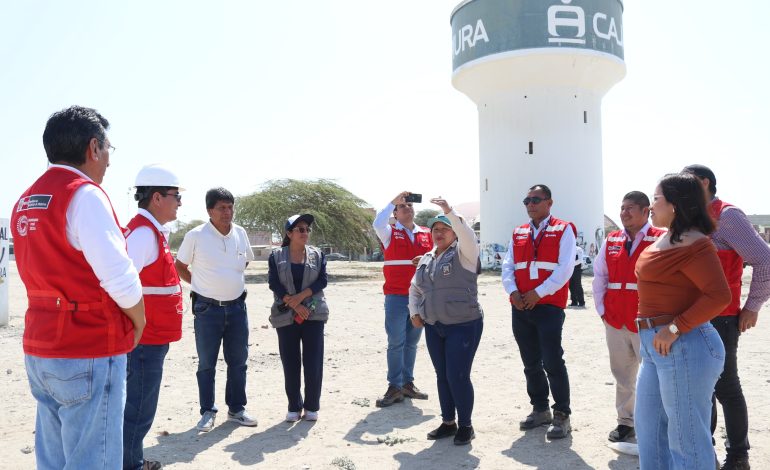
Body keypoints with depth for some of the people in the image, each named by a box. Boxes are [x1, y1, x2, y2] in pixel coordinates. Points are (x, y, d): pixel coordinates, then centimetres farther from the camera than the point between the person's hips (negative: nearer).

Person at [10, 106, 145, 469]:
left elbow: (49, 271, 14)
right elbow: (120, 279, -21)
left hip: (39, 349, 8)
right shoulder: (84, 194, -15)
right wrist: (138, 324, -4)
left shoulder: (25, 201, 12)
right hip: (88, 353, -8)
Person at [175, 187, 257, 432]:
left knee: (238, 361, 10)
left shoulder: (240, 233, 2)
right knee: (206, 363, 5)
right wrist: (200, 284, 0)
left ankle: (236, 409, 23)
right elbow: (180, 266, 3)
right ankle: (207, 412, 17)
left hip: (237, 306, 4)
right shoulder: (196, 236, -9)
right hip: (207, 308, -4)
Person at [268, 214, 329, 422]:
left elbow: (322, 281, -2)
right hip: (286, 315, 0)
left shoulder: (317, 255, 8)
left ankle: (312, 406, 12)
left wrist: (300, 296, -15)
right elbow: (274, 283, -5)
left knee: (313, 362, -1)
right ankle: (294, 407, 16)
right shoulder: (276, 255, 4)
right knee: (290, 363, 3)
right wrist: (293, 304, -14)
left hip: (313, 314, 1)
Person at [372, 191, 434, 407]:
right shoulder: (390, 233, 2)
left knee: (412, 342, 11)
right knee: (396, 342, -3)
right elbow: (377, 224, -19)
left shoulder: (426, 234, 12)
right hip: (396, 296, -3)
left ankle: (408, 383, 21)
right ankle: (394, 387, 3)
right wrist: (393, 201, -18)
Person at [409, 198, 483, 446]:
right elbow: (414, 289, 21)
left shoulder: (463, 254, -6)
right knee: (442, 376, 13)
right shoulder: (426, 259, 12)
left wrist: (449, 212, -37)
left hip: (464, 326, -6)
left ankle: (465, 425, 13)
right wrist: (414, 312, 7)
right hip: (433, 327, 6)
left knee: (458, 376, -6)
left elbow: (468, 236, -28)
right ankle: (448, 422, 27)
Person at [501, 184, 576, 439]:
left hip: (549, 306, -5)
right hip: (520, 308, 6)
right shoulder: (518, 233, 14)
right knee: (531, 363, 13)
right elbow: (507, 267, 9)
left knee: (552, 362, -7)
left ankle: (562, 416, 6)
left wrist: (538, 293, -15)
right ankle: (540, 409, 27)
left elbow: (565, 268, -11)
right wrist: (513, 292, -9)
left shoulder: (563, 230, -1)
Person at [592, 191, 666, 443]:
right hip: (615, 321, 5)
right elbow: (599, 276, 14)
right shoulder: (611, 241, 10)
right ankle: (626, 421, 25)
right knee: (622, 375, 13)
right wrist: (601, 308, 7)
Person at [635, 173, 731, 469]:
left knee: (687, 436, 1)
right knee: (648, 422, 21)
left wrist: (675, 328, -23)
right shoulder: (666, 239, 13)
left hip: (684, 346, -10)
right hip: (656, 346, 10)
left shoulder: (693, 243, -17)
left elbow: (719, 296, -24)